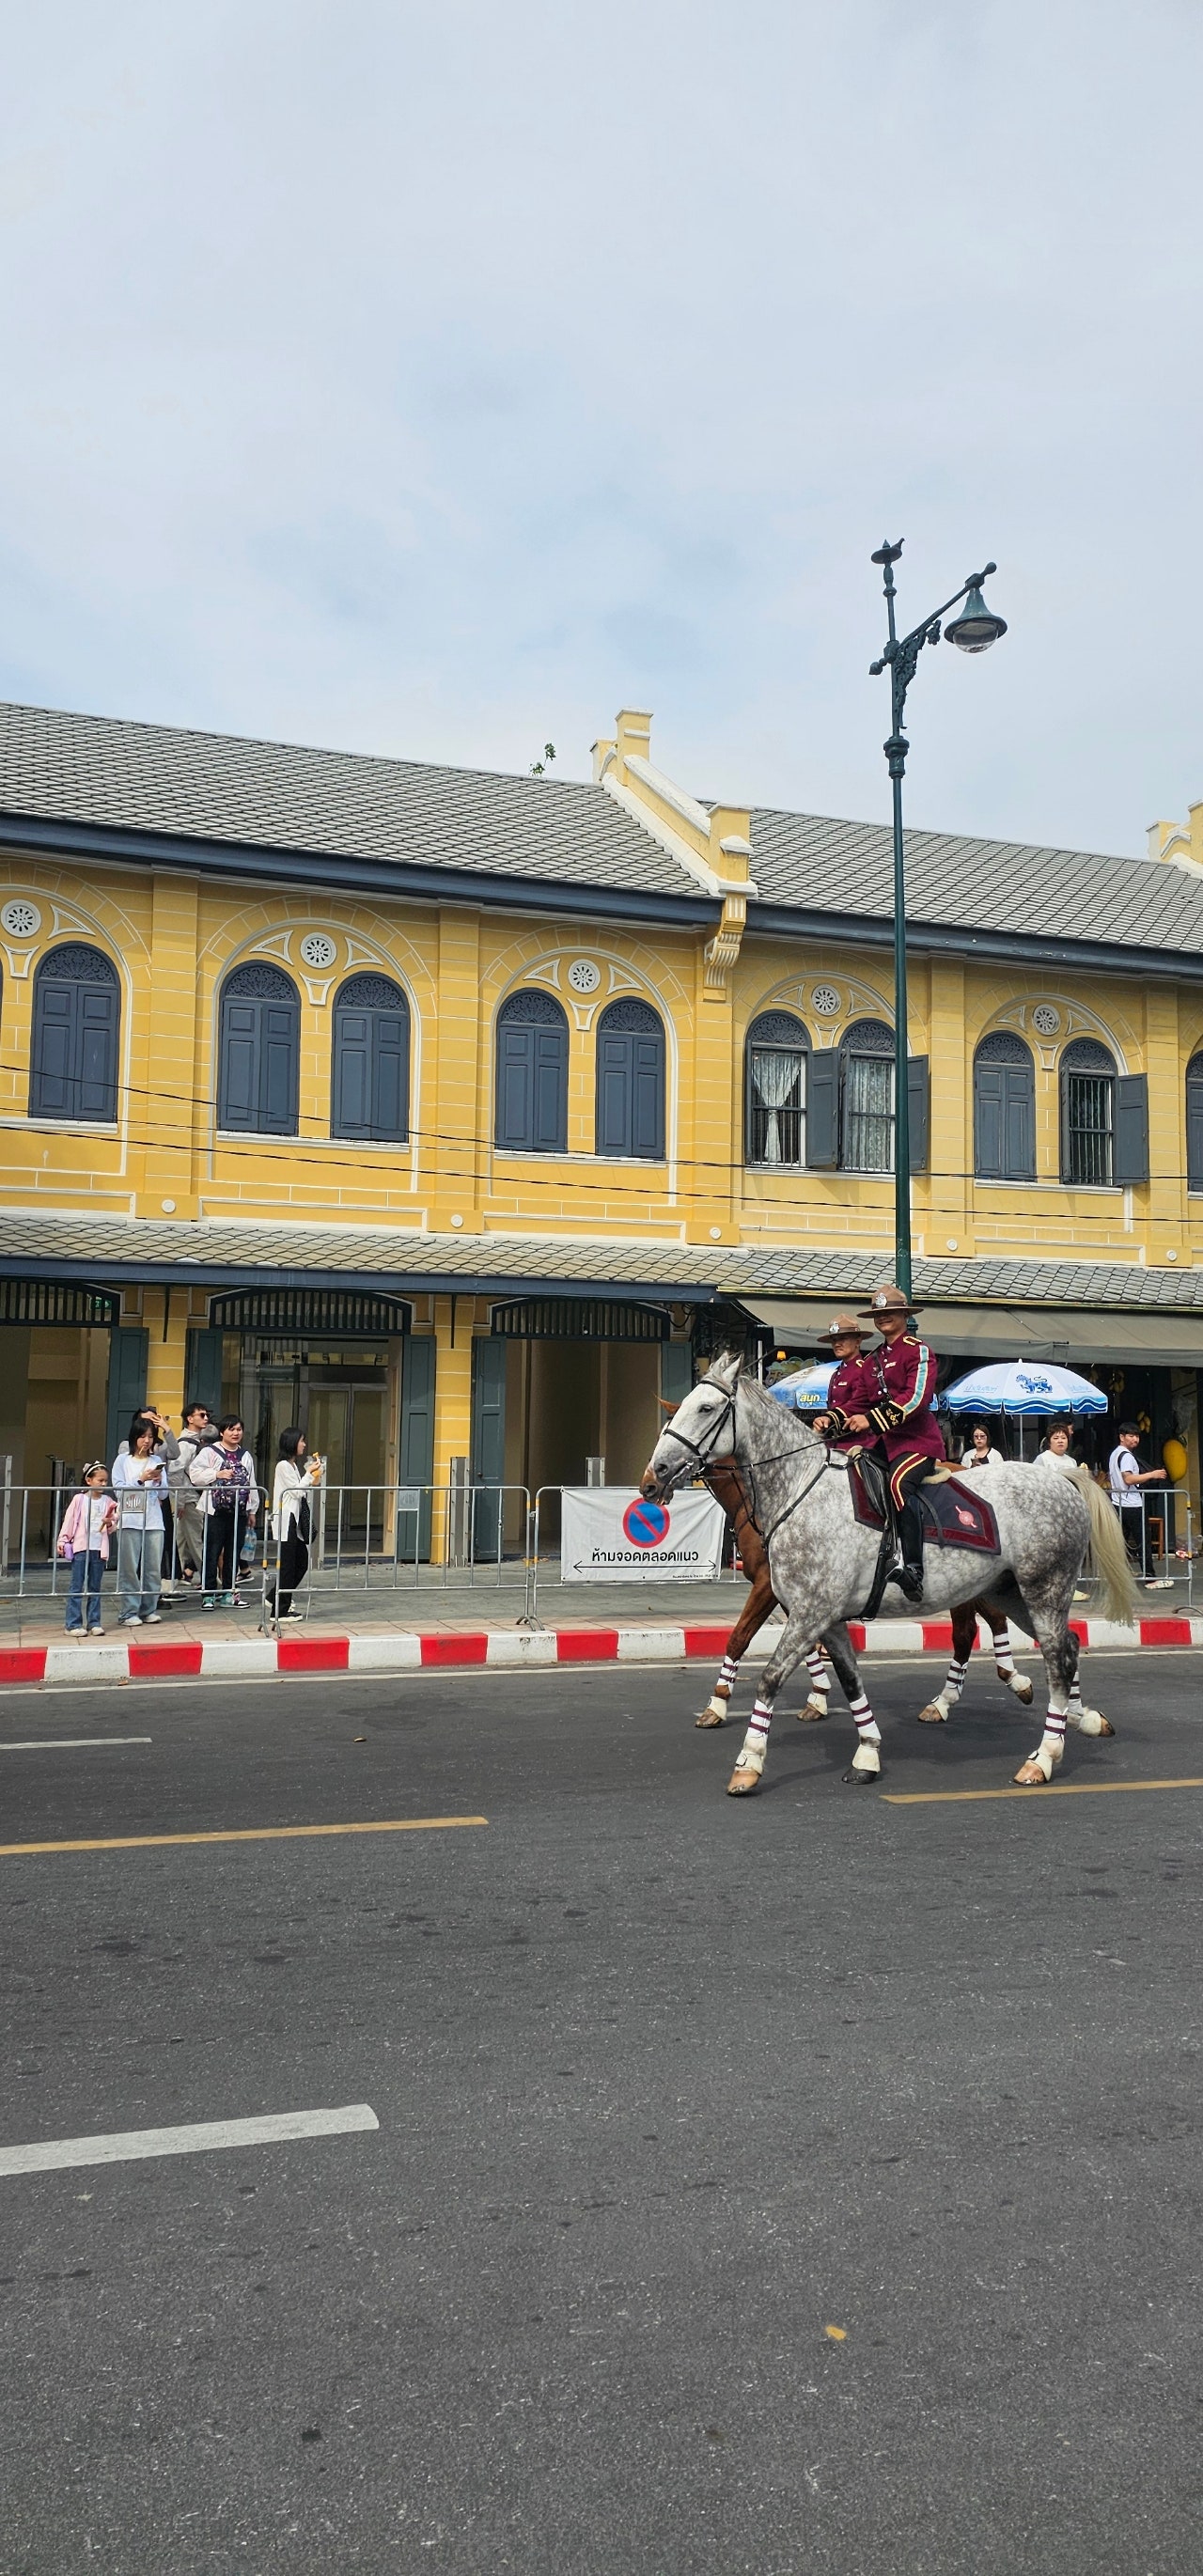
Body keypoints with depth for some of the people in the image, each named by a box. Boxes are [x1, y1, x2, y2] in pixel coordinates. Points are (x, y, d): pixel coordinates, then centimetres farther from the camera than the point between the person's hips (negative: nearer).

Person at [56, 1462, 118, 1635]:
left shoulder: (108, 1501, 7)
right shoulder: (79, 1499, -1)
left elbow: (113, 1525, 11)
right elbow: (69, 1521, -1)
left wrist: (110, 1523, -11)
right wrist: (62, 1541, -7)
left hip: (99, 1549, 3)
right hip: (80, 1548, -3)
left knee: (95, 1587, 9)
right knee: (76, 1587, -1)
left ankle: (94, 1623, 13)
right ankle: (73, 1624, 1)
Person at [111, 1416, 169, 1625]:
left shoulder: (156, 1461, 12)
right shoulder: (123, 1460, 4)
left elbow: (163, 1493, 9)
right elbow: (118, 1489, -4)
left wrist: (159, 1481, -11)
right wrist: (141, 1480, -15)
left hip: (153, 1520, 3)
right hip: (130, 1520, -3)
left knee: (153, 1568, 3)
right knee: (129, 1568, -4)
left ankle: (149, 1610, 12)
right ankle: (129, 1612, 1)